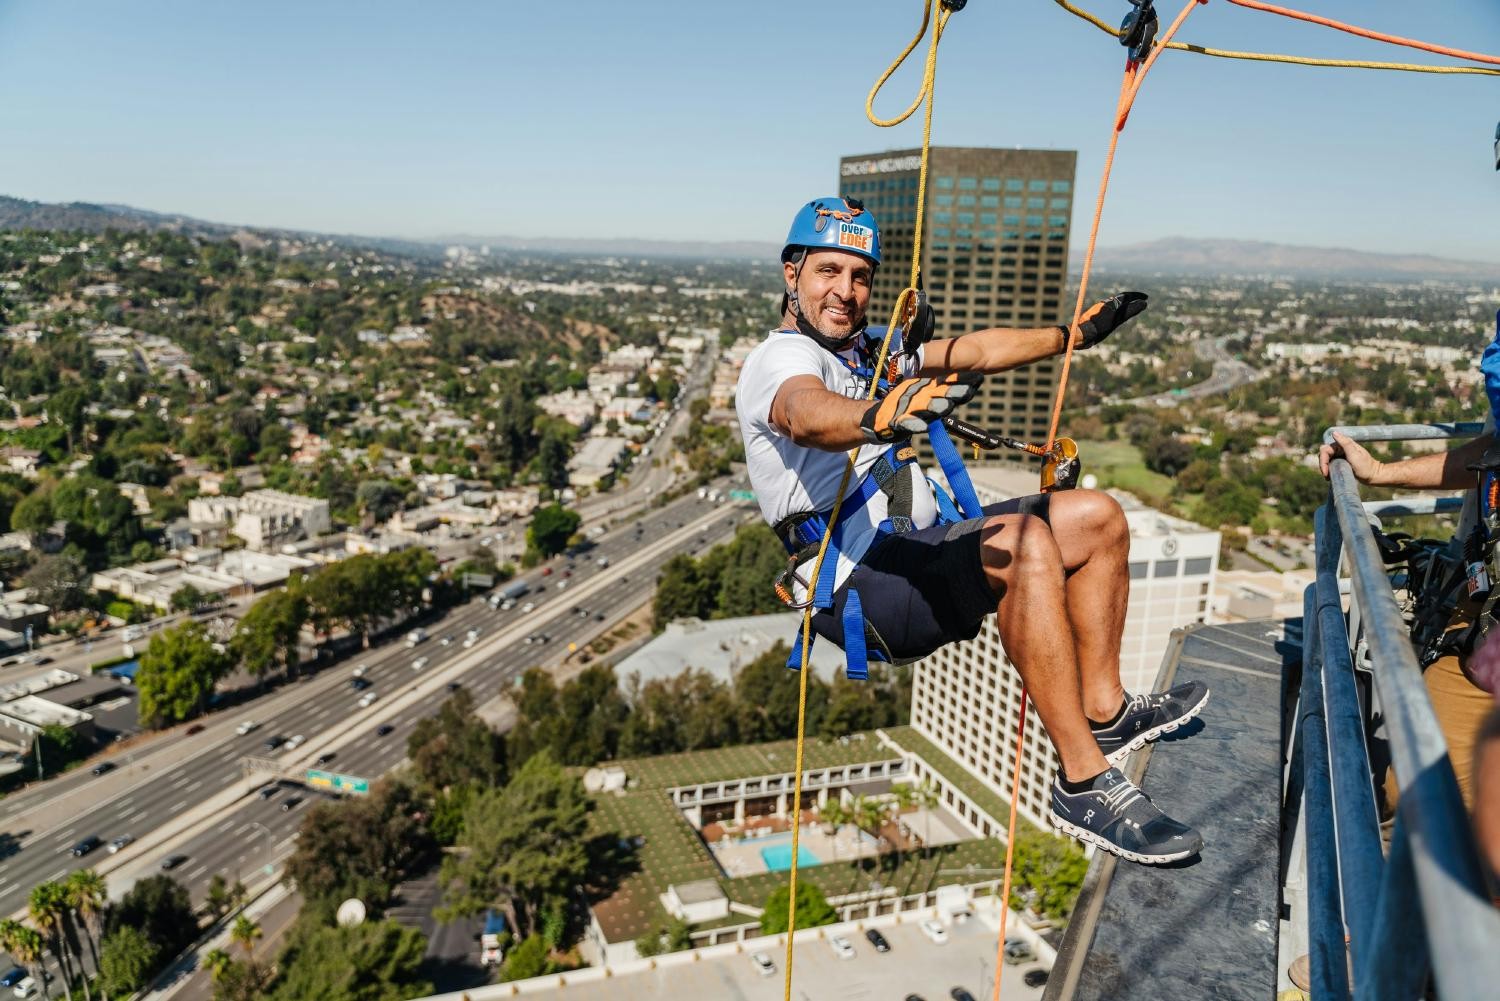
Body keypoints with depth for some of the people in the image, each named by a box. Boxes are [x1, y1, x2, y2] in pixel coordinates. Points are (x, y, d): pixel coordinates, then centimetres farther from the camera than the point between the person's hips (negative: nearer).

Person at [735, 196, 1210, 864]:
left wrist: (1075, 333, 29)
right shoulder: (779, 359, -9)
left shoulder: (865, 350, 21)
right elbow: (808, 414, -33)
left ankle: (1104, 712, 12)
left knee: (1098, 518, 9)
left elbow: (976, 352, 27)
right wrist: (882, 416, -54)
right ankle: (1084, 785, -28)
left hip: (923, 548, 10)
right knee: (1022, 541, -34)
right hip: (862, 585, -10)